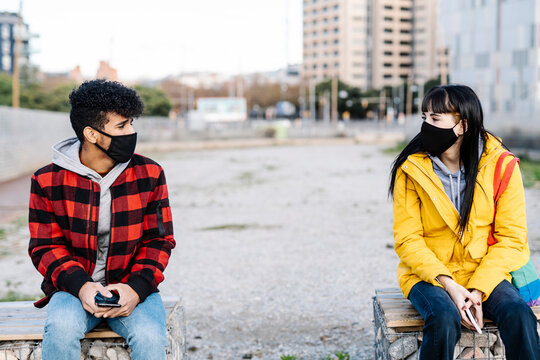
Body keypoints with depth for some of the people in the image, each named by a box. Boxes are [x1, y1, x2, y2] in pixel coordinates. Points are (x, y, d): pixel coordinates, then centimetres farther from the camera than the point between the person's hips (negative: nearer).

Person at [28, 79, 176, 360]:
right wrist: (80, 286, -19)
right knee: (61, 328, -33)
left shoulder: (149, 174, 1)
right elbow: (44, 247, 1)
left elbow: (160, 240, 3)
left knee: (149, 337, -29)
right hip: (74, 287, 0)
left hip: (133, 288, 1)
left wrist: (137, 287, -15)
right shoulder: (48, 181, -2)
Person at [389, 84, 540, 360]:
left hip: (485, 274, 1)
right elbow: (407, 239, -7)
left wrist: (478, 290, -16)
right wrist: (449, 285, -19)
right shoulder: (411, 170, -6)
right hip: (428, 274, -1)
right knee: (444, 318, -31)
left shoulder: (501, 166, -5)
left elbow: (511, 237, -4)